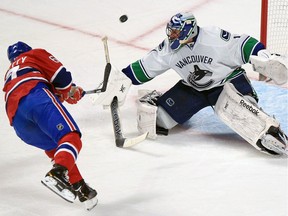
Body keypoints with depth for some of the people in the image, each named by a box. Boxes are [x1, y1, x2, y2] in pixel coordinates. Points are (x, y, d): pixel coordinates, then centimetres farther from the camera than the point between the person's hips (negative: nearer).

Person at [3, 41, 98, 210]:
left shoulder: (10, 75, 44)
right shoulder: (35, 54, 29)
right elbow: (61, 75, 15)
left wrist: (61, 95, 42)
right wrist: (71, 92, 32)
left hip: (16, 118, 6)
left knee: (54, 148, 19)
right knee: (71, 137, -18)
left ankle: (80, 188, 9)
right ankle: (57, 174, -45)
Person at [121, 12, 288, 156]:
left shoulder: (214, 38, -27)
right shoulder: (168, 48, -10)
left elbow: (245, 46, -24)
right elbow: (145, 67, 0)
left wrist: (265, 59, -37)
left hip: (228, 80, -5)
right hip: (193, 89, 6)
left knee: (229, 106, -37)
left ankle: (269, 132, -41)